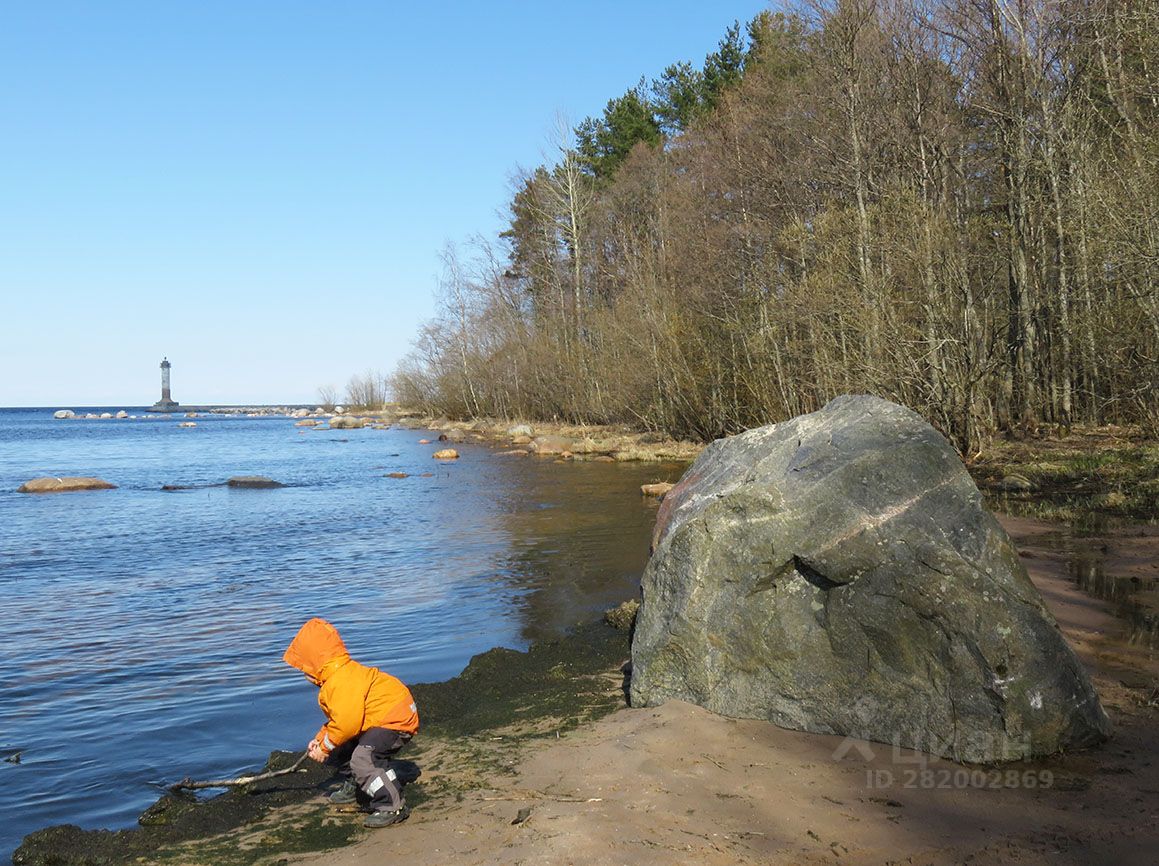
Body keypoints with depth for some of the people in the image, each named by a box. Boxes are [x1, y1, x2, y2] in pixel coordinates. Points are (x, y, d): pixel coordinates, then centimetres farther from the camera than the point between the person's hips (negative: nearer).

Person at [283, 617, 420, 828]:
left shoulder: (342, 682, -25)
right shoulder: (338, 676, 12)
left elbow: (346, 722, -29)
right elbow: (338, 717, 21)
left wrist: (325, 746, -14)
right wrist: (320, 739, 11)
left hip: (396, 719, -12)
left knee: (363, 758, -30)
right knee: (339, 750, 18)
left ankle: (393, 806, -23)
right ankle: (356, 787, 39)